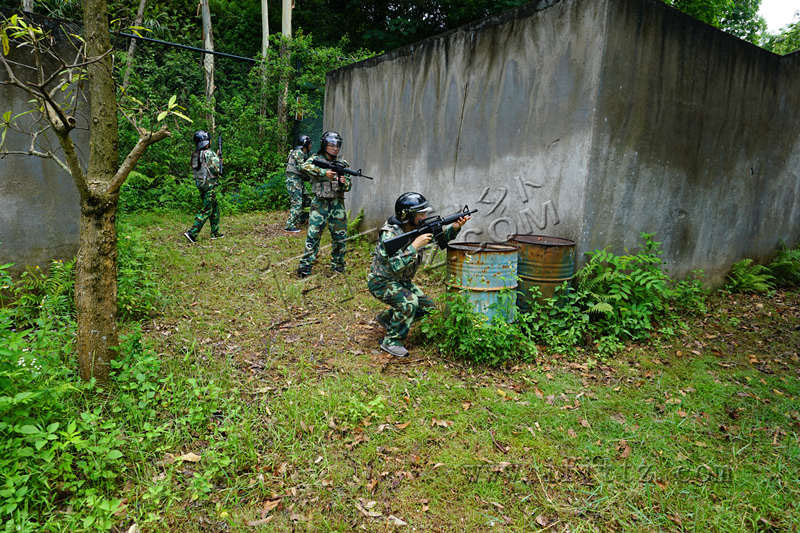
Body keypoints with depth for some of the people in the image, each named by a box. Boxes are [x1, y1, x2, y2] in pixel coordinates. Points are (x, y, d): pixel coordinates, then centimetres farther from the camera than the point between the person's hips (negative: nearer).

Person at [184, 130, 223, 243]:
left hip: (199, 184, 8)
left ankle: (215, 233, 22)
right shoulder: (209, 154, -16)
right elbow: (215, 170, -18)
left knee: (215, 208, 17)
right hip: (209, 184, -8)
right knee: (206, 210, -4)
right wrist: (218, 161, 4)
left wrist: (216, 160, 18)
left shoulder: (194, 154, 8)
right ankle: (192, 233, -10)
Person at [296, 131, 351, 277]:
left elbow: (348, 185, 10)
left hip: (337, 204, 4)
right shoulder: (316, 159, 0)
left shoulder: (342, 164, 11)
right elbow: (304, 167, -21)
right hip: (320, 203, -4)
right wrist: (324, 172, -28)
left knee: (340, 236, 7)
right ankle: (305, 265, 3)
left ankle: (338, 264, 23)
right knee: (313, 235, -6)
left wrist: (344, 183, -13)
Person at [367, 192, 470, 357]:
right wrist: (415, 245, -37)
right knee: (409, 302, -30)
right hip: (381, 282, -8)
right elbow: (395, 266, -37)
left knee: (427, 305, 5)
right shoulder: (389, 234, -28)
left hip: (401, 281, 8)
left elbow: (443, 235, 2)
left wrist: (455, 227, -18)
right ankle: (391, 342, -13)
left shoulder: (418, 227, -6)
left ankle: (386, 317, 22)